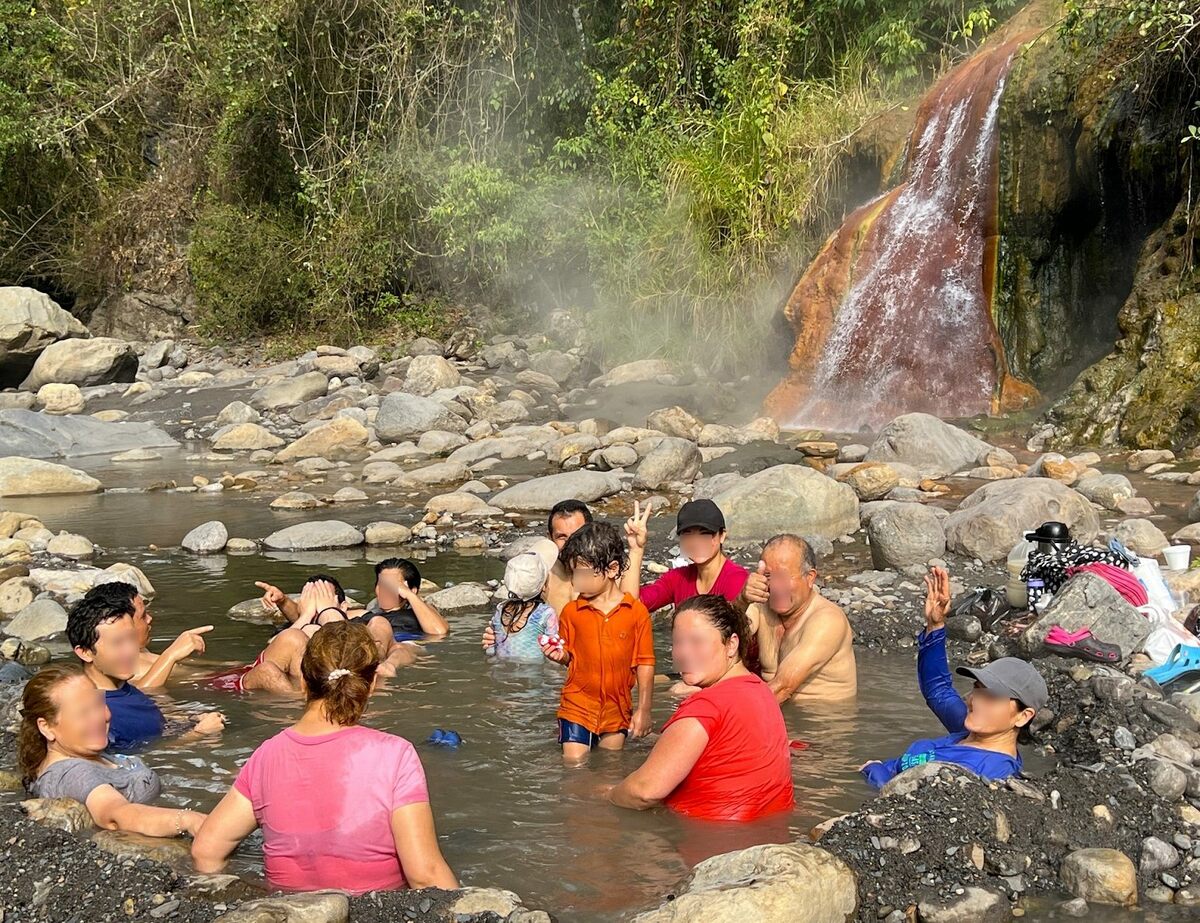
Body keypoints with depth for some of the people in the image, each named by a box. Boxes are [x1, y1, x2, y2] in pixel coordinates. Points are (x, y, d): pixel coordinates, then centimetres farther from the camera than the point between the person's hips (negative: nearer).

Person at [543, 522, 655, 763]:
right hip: (578, 706, 0)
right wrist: (559, 655, -14)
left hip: (617, 709, 0)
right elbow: (570, 656, 10)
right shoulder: (571, 611, -1)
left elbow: (645, 663, -2)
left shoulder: (636, 612, -6)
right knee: (574, 762, -6)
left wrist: (644, 709, -3)